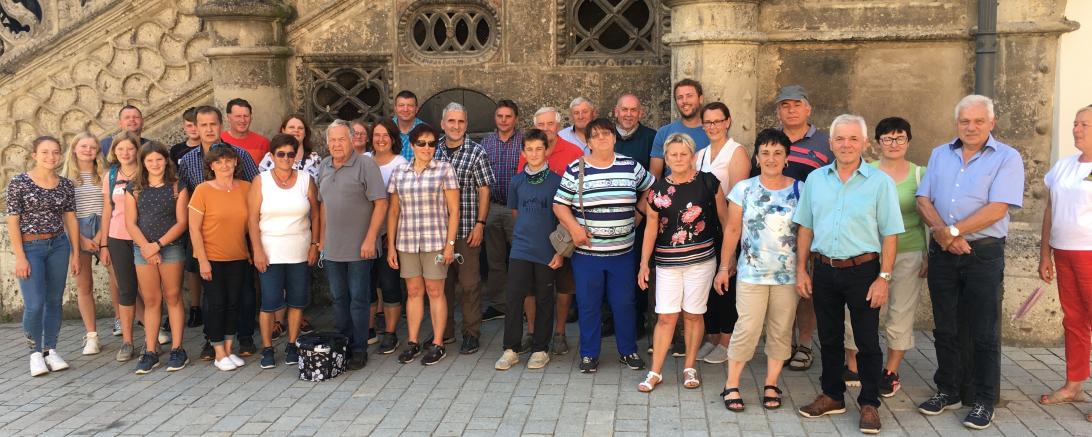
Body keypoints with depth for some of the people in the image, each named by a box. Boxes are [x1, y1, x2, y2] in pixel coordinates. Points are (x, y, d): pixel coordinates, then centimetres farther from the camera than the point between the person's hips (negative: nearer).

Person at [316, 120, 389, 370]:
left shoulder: (365, 164, -10)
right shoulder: (324, 167, 11)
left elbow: (381, 203, -13)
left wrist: (370, 239, -17)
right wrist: (322, 236, 15)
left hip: (359, 247, -6)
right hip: (332, 247, 6)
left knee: (358, 299, 1)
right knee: (338, 298, 13)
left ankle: (359, 350, 10)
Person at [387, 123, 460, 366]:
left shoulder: (444, 170, -1)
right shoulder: (399, 173, 9)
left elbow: (453, 210, -2)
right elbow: (393, 211, 11)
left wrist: (450, 243, -8)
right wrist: (390, 246, 7)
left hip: (435, 242, -3)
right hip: (406, 243, 3)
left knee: (435, 291, 3)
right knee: (413, 291, 9)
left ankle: (438, 344, 11)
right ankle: (412, 343, 17)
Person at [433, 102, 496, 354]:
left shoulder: (476, 152, -3)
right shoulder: (433, 151, 7)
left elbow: (484, 190, -3)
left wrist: (480, 224, -10)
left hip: (467, 229, -4)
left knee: (469, 283, 1)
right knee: (441, 282, 12)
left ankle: (471, 334, 12)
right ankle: (444, 331, 25)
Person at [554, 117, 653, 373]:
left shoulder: (631, 166, 3)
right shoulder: (576, 170, -3)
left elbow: (649, 189, 17)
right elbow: (559, 204, 0)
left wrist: (638, 214, 7)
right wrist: (574, 227, -13)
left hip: (623, 251, 2)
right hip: (587, 251, -1)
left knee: (624, 303, 10)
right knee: (588, 305, 7)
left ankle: (628, 351, 27)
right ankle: (589, 354, 22)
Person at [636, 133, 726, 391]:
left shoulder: (707, 182, -3)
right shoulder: (658, 189, 2)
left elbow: (724, 218, 5)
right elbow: (651, 228, 7)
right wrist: (644, 264, 5)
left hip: (701, 260, -1)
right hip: (667, 262, 1)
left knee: (693, 314, 7)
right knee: (666, 317, 1)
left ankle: (690, 368, 22)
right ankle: (655, 372, 10)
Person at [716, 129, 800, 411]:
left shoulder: (799, 190, 1)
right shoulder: (744, 189, -1)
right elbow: (732, 230, 3)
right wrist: (724, 267, 3)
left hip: (788, 274, 2)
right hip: (751, 273, -1)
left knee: (781, 331, 8)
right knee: (747, 329, -4)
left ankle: (771, 385, 22)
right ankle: (731, 385, 10)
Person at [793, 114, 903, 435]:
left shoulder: (880, 182, -4)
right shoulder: (815, 180, 6)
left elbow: (890, 235, -5)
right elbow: (805, 228, 10)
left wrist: (884, 277, -11)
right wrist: (802, 269, 5)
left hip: (862, 270, -3)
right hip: (823, 270, 3)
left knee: (868, 342, 3)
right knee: (829, 338, 14)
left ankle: (869, 404, 16)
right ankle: (832, 396, 28)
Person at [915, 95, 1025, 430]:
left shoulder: (1007, 158, -4)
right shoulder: (940, 154, 11)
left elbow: (997, 209, -15)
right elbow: (924, 200, 4)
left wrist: (952, 231, -15)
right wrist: (942, 232, -13)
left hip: (983, 253, -4)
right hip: (942, 252, 4)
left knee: (984, 333, 1)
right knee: (945, 328, 12)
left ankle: (984, 402, 11)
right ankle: (948, 392, 25)